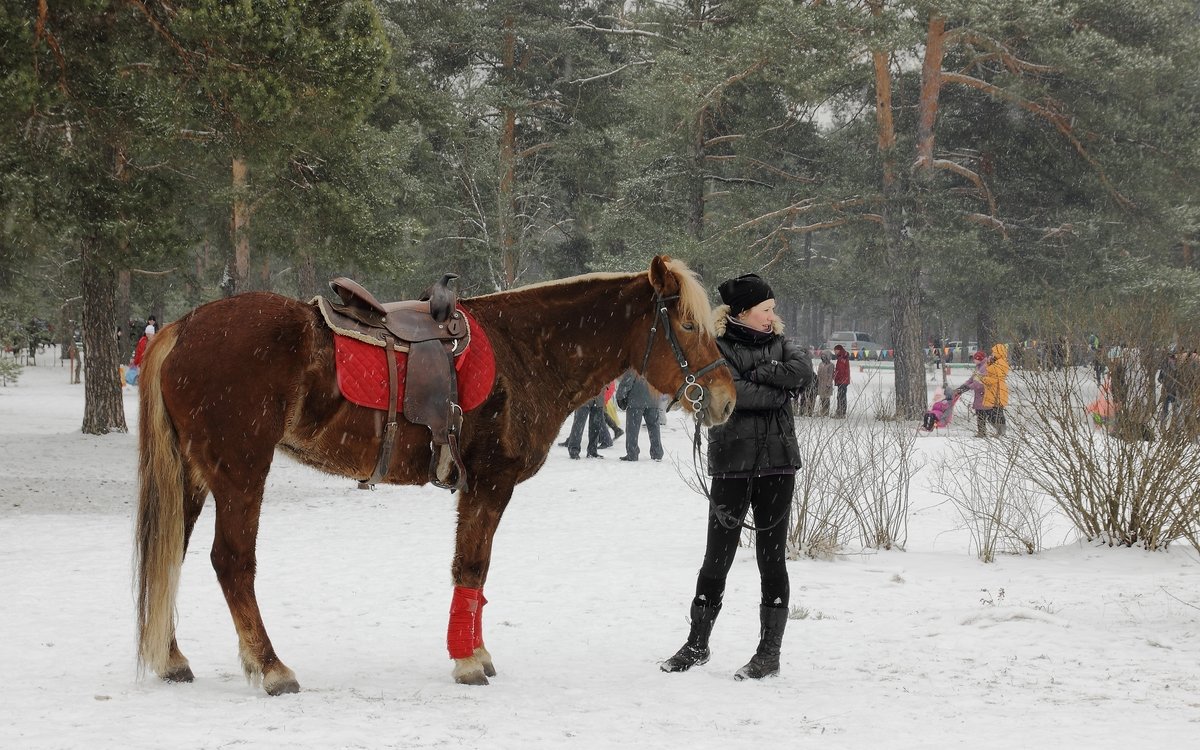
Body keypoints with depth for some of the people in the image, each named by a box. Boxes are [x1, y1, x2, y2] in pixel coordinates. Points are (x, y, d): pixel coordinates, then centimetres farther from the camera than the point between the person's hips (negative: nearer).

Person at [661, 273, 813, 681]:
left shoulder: (777, 342, 11)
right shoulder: (715, 347, -3)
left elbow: (803, 371, -8)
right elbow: (732, 392, -19)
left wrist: (756, 373, -12)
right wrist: (778, 389, -10)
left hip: (777, 463, 3)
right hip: (732, 463, -3)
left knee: (772, 557, 3)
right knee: (717, 557, 4)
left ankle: (770, 651, 8)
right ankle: (698, 643, 18)